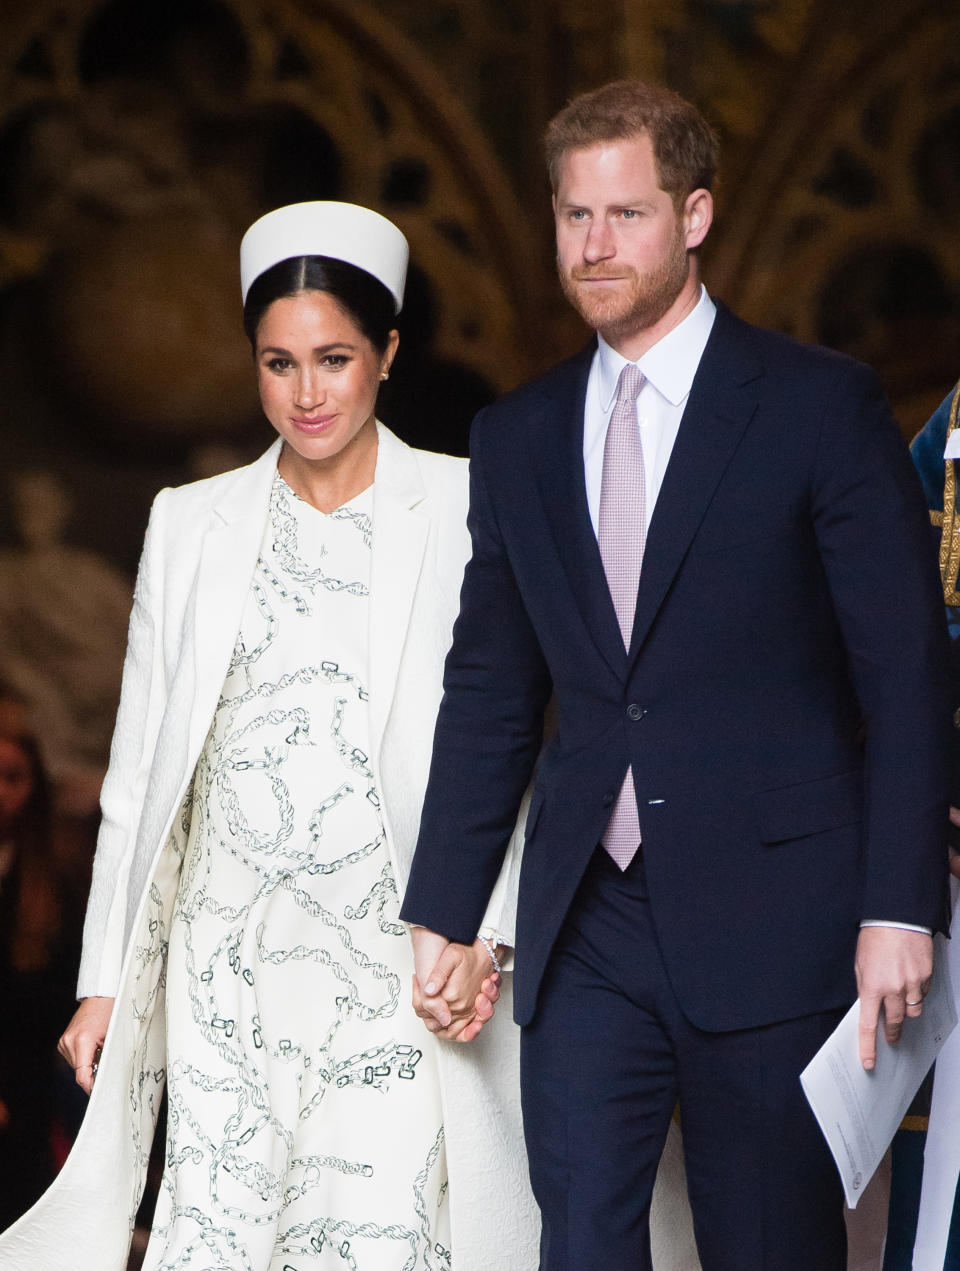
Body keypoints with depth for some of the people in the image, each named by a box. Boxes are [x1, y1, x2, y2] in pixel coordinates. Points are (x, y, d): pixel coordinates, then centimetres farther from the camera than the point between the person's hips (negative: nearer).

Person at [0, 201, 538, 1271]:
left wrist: (484, 931, -11)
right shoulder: (191, 525, 11)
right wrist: (106, 974, 10)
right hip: (229, 948, 2)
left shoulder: (463, 511, 3)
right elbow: (141, 767, 14)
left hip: (393, 944, -2)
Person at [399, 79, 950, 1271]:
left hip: (770, 918, -4)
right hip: (587, 925, 4)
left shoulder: (820, 404, -3)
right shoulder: (517, 436, 12)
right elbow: (489, 693, 15)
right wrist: (442, 913, 11)